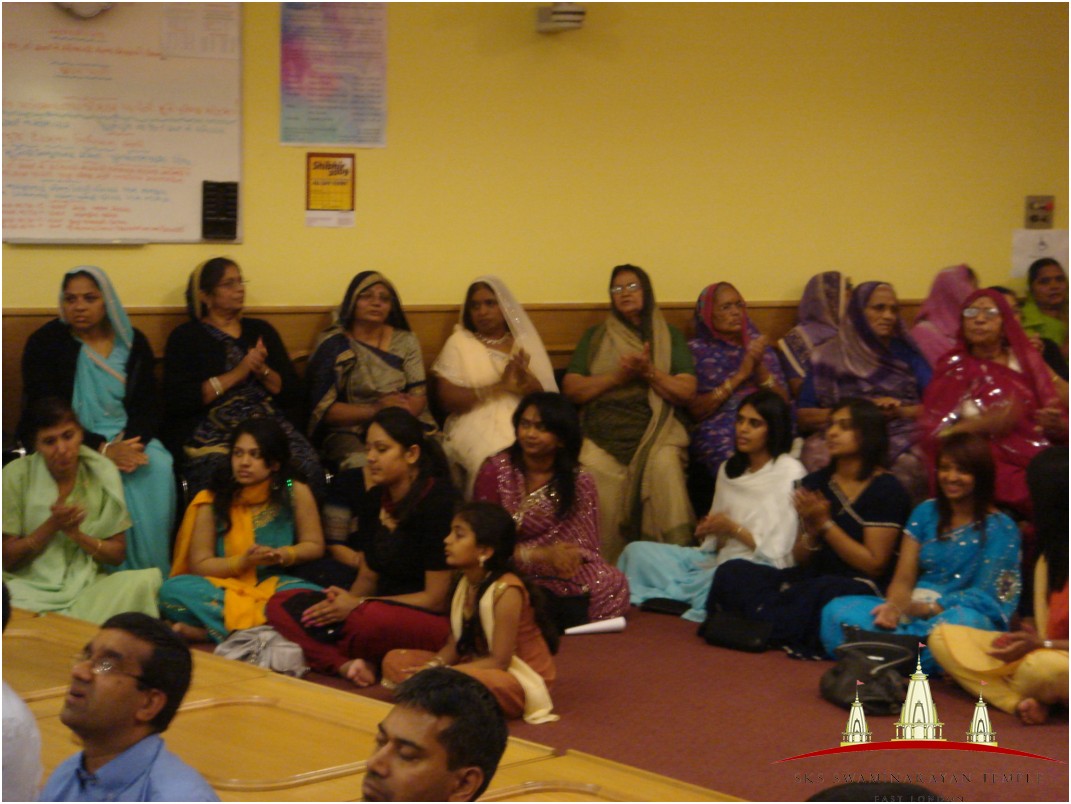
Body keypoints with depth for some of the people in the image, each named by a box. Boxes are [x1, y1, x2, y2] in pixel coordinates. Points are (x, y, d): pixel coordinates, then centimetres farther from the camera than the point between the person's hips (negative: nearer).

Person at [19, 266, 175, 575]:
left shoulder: (133, 343, 8)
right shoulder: (45, 343, -3)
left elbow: (148, 407, 5)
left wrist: (130, 442, -19)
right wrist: (102, 449, -22)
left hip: (127, 438, 3)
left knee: (159, 470, -28)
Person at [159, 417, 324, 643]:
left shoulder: (296, 493, 1)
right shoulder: (212, 501, 0)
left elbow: (314, 546, 8)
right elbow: (199, 565, 0)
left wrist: (286, 555, -12)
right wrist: (243, 561, -15)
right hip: (225, 587, 0)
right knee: (174, 589, -29)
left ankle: (207, 631, -36)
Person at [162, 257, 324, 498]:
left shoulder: (261, 330, 22)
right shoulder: (186, 337, 10)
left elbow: (293, 395, 16)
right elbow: (176, 401, -6)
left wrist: (262, 370, -3)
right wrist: (237, 374, -6)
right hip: (211, 433, -3)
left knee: (308, 467, -27)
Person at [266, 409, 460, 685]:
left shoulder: (438, 501, -13)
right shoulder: (374, 500, 9)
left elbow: (436, 598, -14)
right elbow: (368, 577, 15)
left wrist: (358, 605, -16)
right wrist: (345, 601, -9)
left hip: (432, 622, -8)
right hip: (383, 610, 8)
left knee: (371, 621, -39)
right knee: (280, 605, -4)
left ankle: (315, 651, -6)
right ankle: (346, 664, -26)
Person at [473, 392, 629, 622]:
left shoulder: (579, 482, 5)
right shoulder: (496, 471, -1)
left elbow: (586, 547, 1)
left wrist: (564, 557, -23)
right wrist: (543, 555, -18)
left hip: (563, 575, 2)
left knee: (612, 584, -27)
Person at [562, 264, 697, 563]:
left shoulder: (670, 336, 20)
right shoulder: (595, 337, 22)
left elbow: (686, 392, 7)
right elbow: (571, 388, 9)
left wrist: (648, 372, -7)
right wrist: (617, 376, -3)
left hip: (655, 433, 0)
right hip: (603, 436, 0)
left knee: (665, 466, -35)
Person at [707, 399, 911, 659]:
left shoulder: (886, 489, -3)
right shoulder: (816, 483, 15)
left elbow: (874, 564, -8)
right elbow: (801, 560, 15)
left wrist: (825, 523, -9)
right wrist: (811, 530, -8)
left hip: (859, 587, -5)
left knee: (824, 594, -41)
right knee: (732, 572, -16)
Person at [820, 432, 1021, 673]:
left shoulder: (1000, 527, 0)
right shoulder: (926, 513, 14)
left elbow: (986, 596, -7)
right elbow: (903, 578, 9)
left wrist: (928, 609, -22)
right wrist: (894, 606, -16)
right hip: (915, 610, 5)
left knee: (962, 621, -42)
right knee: (837, 610, -19)